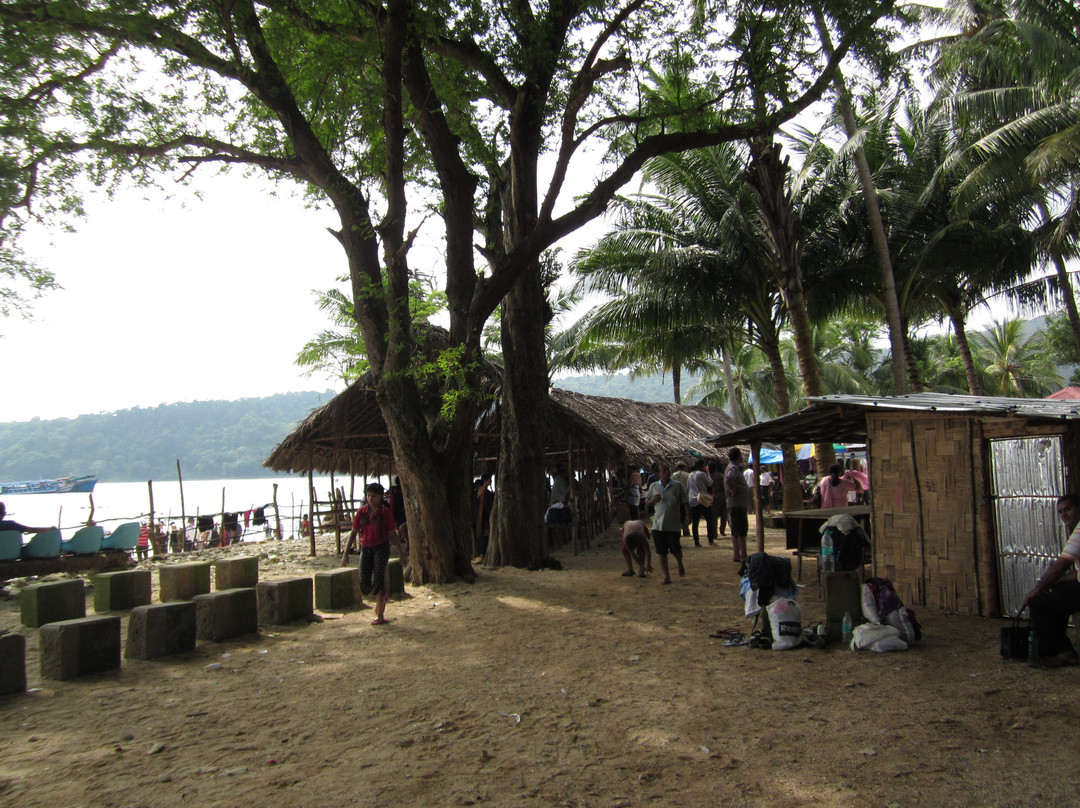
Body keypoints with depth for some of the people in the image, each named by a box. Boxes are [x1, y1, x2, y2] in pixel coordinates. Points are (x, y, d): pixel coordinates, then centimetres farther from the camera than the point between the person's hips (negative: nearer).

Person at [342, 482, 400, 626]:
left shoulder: (386, 512, -5)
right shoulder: (362, 512, 4)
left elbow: (393, 535, -1)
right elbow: (353, 533, 7)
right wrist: (345, 553, 2)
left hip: (381, 548, -4)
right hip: (365, 549, 4)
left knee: (378, 580, -11)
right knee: (364, 584, -1)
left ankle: (380, 615, -1)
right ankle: (383, 595, 31)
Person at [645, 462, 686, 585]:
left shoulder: (677, 486, 1)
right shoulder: (653, 486, 7)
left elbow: (684, 502, 4)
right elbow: (647, 503, 13)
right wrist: (653, 500, -8)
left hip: (673, 524, -2)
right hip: (658, 524, 2)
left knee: (675, 549, 2)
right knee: (661, 552, 4)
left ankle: (680, 565, 35)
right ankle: (666, 576, 13)